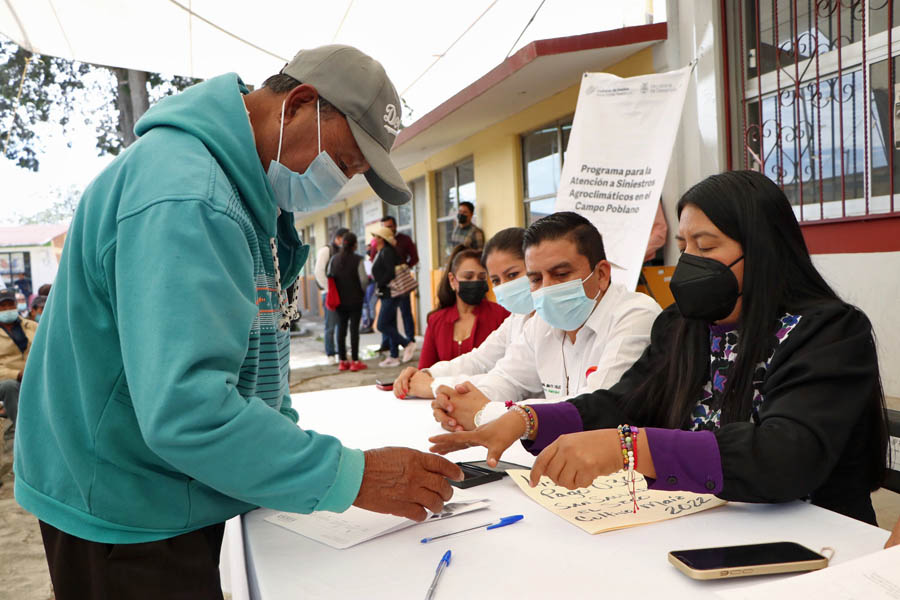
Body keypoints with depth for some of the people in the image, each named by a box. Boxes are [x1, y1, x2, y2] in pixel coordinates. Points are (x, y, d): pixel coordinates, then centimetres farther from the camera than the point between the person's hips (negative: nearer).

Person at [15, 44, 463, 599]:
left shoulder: (245, 195, 6)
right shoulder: (184, 195, -28)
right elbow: (184, 411, -35)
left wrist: (289, 434, 2)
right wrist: (352, 478, -28)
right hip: (124, 519, -9)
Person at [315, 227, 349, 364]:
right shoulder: (325, 250, -4)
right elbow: (319, 272, -11)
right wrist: (329, 289, -10)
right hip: (330, 293, -6)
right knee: (331, 325, -2)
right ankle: (330, 355, 6)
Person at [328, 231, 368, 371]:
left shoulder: (334, 259, 3)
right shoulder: (357, 259, -12)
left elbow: (329, 276, 7)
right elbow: (364, 280, -15)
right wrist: (364, 287, 6)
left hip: (339, 299, 4)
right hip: (355, 299, -4)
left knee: (341, 328, 10)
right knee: (354, 328, 1)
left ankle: (343, 361, 15)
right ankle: (355, 361, 3)